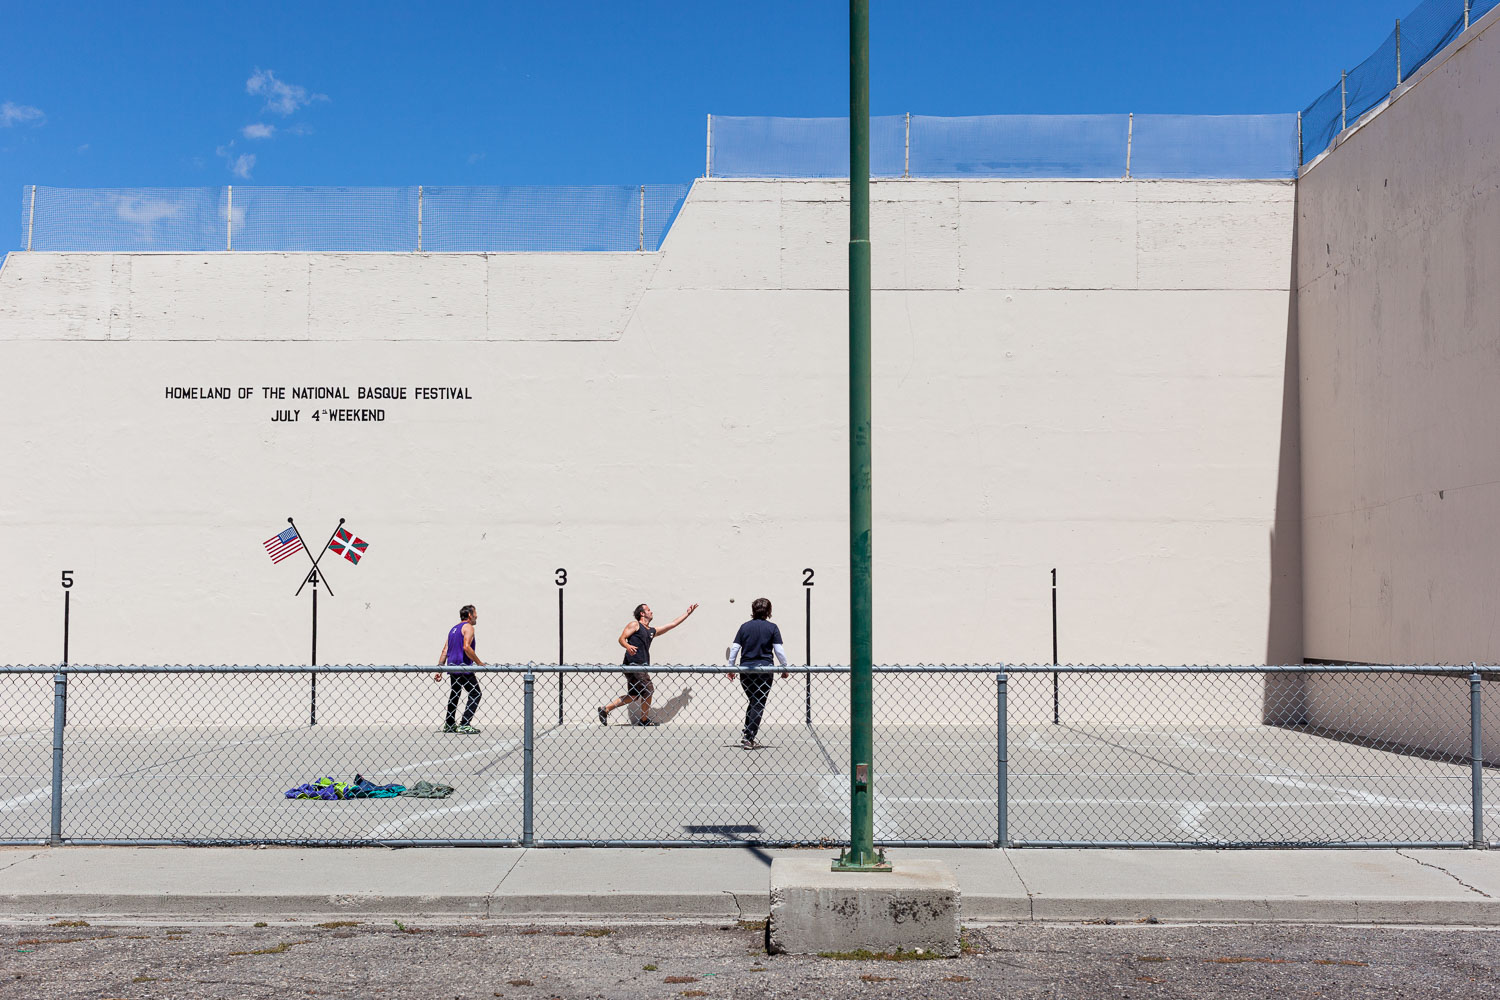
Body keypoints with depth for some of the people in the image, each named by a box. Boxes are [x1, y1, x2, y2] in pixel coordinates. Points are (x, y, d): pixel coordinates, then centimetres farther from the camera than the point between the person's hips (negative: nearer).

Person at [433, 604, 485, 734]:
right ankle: (464, 726, -13)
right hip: (463, 667, -9)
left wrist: (439, 670, 16)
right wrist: (480, 663, -16)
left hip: (452, 666, 9)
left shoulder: (454, 629, 20)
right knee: (475, 694, -5)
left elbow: (445, 651, 17)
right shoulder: (468, 627, -6)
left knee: (454, 694, 22)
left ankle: (449, 724, 26)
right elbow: (466, 647, -21)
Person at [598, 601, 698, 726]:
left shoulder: (652, 631, 25)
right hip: (633, 664, -9)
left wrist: (688, 613, 29)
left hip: (642, 666, 9)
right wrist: (628, 646, -28)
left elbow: (673, 624, 28)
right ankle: (645, 720, 2)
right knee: (648, 689, -8)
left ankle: (605, 709, 12)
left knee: (633, 695, 7)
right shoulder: (635, 625, 3)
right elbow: (622, 638, -6)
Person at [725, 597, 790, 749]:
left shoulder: (745, 627, 6)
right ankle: (749, 739, -3)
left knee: (752, 702, 20)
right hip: (764, 670, -3)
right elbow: (779, 650, -5)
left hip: (745, 670, 3)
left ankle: (747, 735, 17)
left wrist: (730, 668, 12)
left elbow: (734, 648, 4)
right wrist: (785, 669, 5)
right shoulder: (772, 628, -1)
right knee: (759, 705, 3)